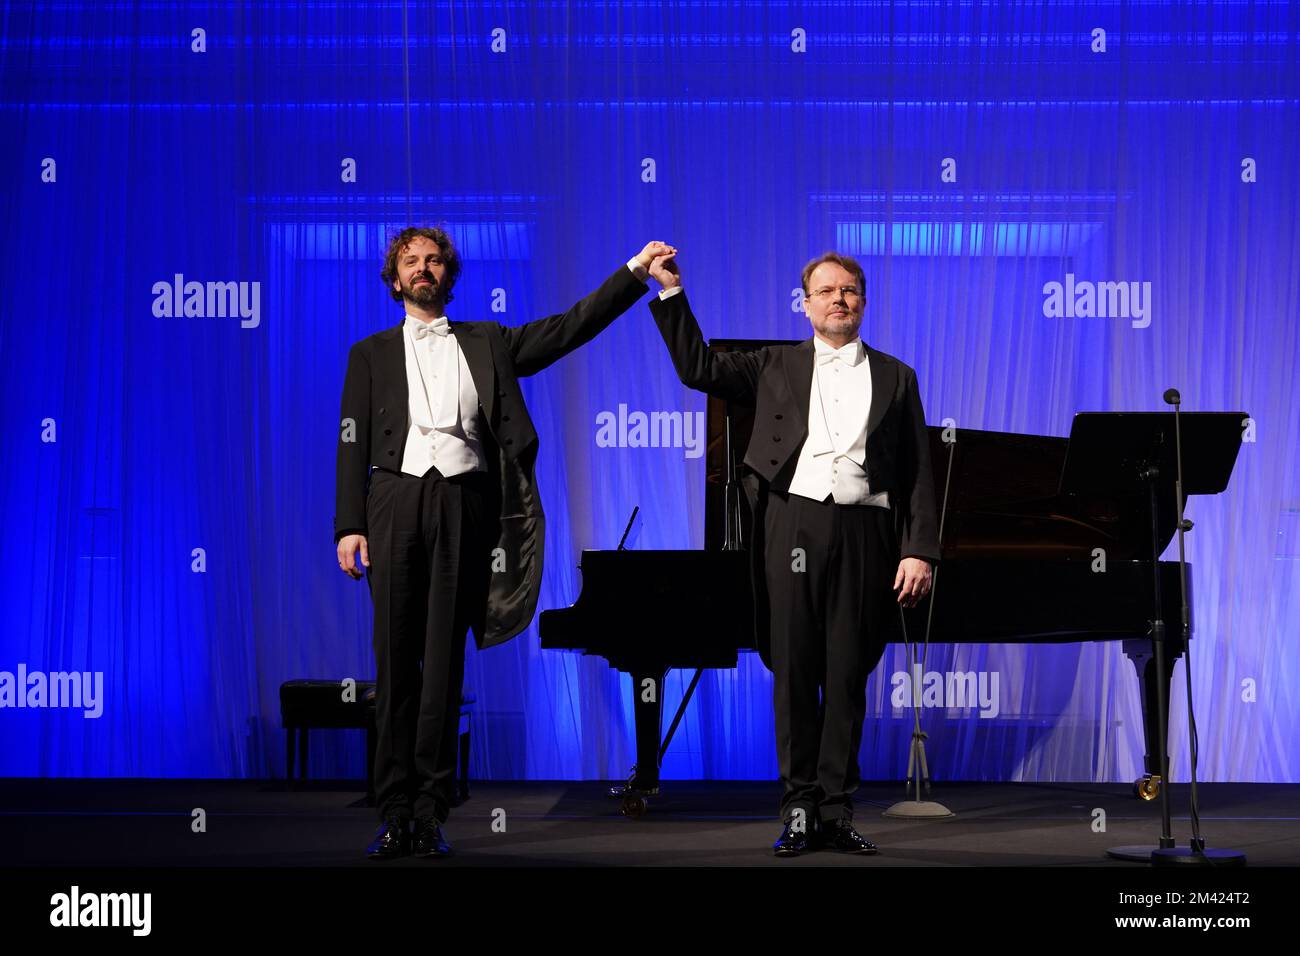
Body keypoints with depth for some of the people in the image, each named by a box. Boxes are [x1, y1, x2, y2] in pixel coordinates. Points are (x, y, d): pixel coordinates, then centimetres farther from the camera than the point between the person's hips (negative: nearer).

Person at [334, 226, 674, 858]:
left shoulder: (486, 343, 19)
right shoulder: (371, 354, 17)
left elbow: (572, 326, 13)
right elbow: (353, 443, 10)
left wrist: (636, 271, 5)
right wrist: (349, 525, -2)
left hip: (463, 504, 0)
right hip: (396, 500, 0)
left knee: (445, 661, -1)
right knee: (395, 659, -2)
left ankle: (431, 813, 1)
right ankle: (394, 814, 0)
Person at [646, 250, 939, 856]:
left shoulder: (894, 377, 14)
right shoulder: (776, 366, 15)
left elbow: (917, 472, 8)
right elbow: (698, 368, 6)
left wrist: (919, 550, -2)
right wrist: (672, 292, 0)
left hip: (863, 530, 0)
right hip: (793, 526, 0)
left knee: (848, 676, 2)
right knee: (794, 671, 0)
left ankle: (836, 811, 8)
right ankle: (799, 810, 5)